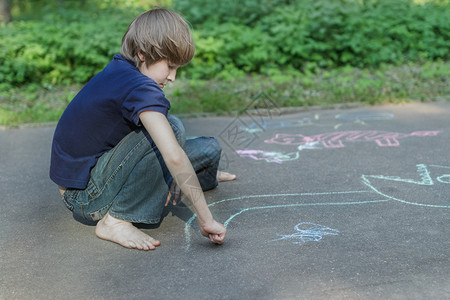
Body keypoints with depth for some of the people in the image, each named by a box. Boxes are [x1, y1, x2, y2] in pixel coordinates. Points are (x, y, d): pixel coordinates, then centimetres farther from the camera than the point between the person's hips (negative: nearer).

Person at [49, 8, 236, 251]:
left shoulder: (118, 70, 1)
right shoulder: (140, 88, -27)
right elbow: (174, 157, -35)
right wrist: (205, 220, -31)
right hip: (84, 196, -9)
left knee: (210, 149, 6)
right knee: (172, 128, -27)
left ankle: (203, 176, 45)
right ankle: (115, 221, -19)